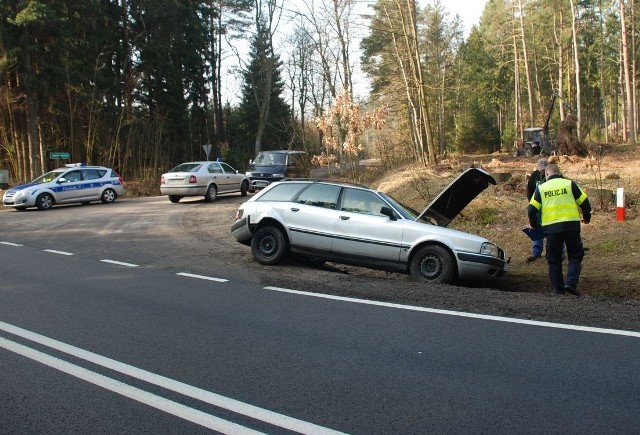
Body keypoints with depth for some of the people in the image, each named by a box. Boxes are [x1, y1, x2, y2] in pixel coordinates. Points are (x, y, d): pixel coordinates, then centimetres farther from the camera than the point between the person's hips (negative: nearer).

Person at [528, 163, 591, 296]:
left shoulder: (541, 188, 7)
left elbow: (532, 209, 2)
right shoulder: (570, 184, 5)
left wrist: (534, 225, 19)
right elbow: (584, 202, 5)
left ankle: (558, 289, 11)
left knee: (554, 260, 11)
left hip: (550, 228, 1)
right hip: (571, 225, -1)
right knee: (575, 256, 10)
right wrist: (586, 217, 23)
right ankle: (571, 283, -7)